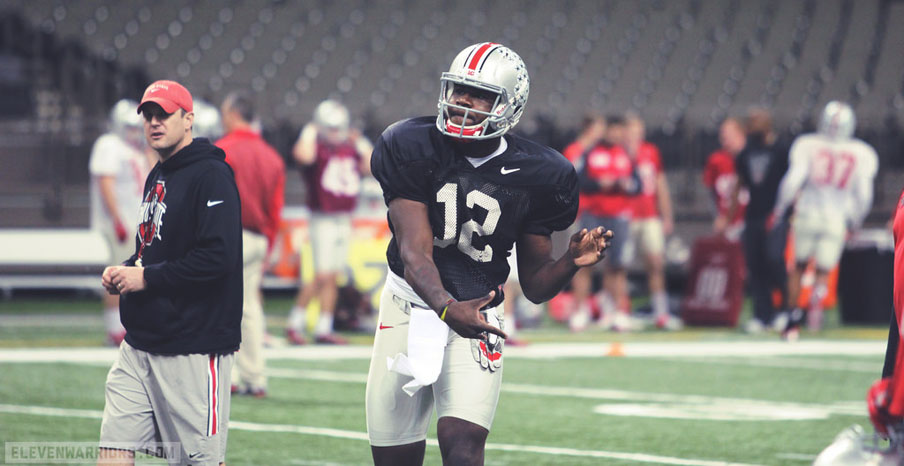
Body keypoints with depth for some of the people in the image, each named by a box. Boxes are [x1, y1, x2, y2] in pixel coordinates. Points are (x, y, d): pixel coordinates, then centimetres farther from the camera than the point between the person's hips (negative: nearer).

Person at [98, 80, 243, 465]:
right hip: (141, 343, 9)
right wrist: (124, 272, 8)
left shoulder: (211, 175, -11)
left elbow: (218, 257, -21)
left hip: (194, 345, -9)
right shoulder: (157, 177, 18)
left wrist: (146, 277, -16)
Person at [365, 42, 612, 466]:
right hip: (410, 305, 1)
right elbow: (415, 254, -19)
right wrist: (448, 310, -37)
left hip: (476, 316, -1)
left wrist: (571, 262, -19)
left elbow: (534, 285, 3)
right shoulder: (414, 150, -9)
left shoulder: (533, 176, -5)